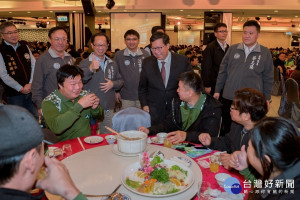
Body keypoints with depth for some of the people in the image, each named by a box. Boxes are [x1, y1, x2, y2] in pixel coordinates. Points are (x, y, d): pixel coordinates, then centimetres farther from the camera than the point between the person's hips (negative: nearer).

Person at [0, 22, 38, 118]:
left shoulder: (24, 47, 7)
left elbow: (34, 65, 5)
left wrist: (31, 84, -7)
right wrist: (21, 89, -11)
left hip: (31, 90, 4)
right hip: (14, 94, -4)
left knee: (36, 117, 12)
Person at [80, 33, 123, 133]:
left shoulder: (112, 64, 12)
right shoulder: (85, 63, -5)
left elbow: (120, 81, 15)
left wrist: (113, 84, -7)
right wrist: (91, 69, -43)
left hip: (109, 110, 5)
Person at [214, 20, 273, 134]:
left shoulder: (265, 53, 0)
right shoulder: (233, 49, 3)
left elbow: (268, 78, 5)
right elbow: (223, 71, 7)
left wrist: (267, 99, 5)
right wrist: (217, 90, 6)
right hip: (229, 97, 2)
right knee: (227, 128, 14)